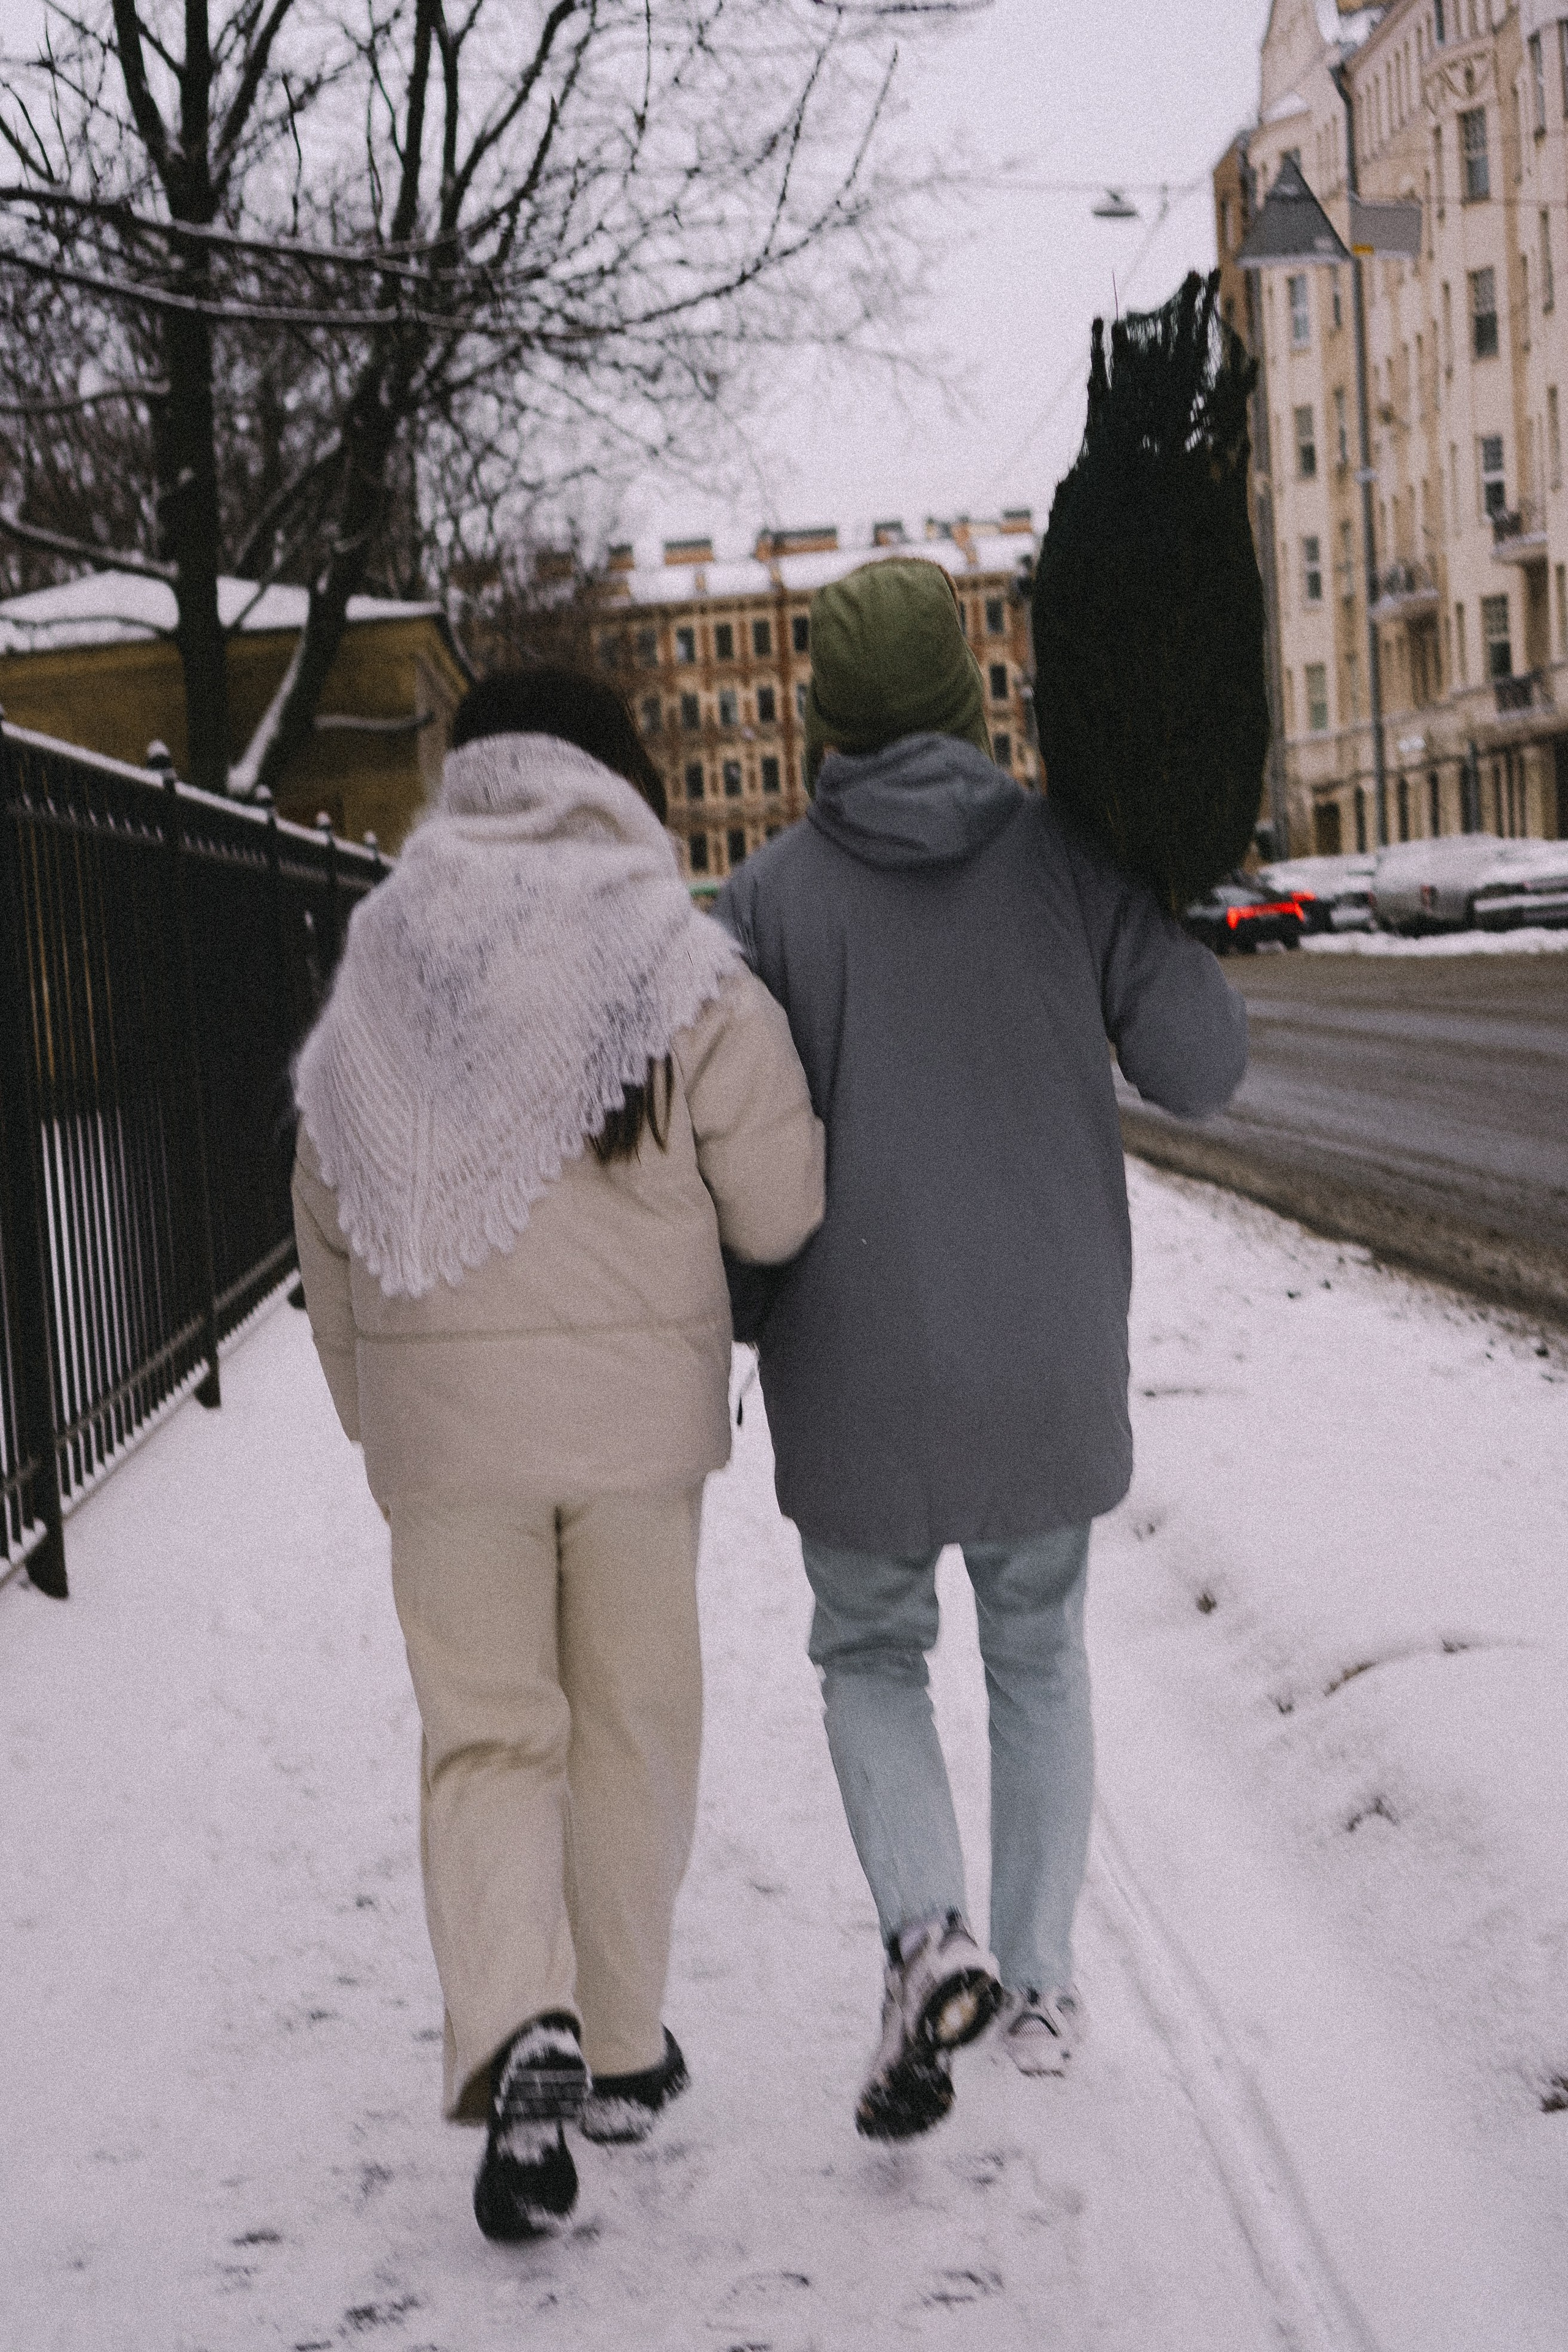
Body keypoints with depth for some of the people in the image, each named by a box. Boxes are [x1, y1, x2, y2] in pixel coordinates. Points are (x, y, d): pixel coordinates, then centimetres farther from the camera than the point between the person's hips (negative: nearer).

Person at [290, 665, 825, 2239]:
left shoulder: (380, 971, 2)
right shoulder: (684, 973, -7)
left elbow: (330, 1222, 7)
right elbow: (778, 1213, -7)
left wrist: (369, 1405, 19)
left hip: (442, 1409, 1)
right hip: (638, 1402, -1)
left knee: (485, 1731, 8)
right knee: (633, 1726, 15)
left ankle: (519, 2032, -14)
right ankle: (622, 2048, 25)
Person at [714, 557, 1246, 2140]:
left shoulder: (770, 898, -8)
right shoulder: (1064, 857, -4)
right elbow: (1198, 1062, -5)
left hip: (861, 1367, -2)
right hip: (1051, 1359, 2)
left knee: (870, 1656, 16)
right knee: (1038, 1656, 20)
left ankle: (927, 1937, -6)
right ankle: (1040, 1987, 24)